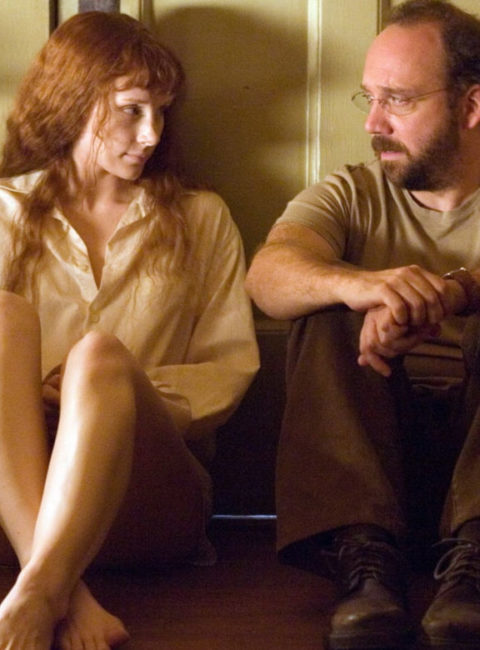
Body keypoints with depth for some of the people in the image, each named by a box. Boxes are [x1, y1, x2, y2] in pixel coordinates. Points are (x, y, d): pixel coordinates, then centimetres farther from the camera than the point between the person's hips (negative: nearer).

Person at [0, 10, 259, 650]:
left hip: (145, 491, 0)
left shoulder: (200, 220, 21)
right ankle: (67, 595, -46)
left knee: (101, 354, -31)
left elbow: (233, 368, 11)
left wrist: (115, 391, -6)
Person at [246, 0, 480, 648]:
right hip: (378, 425, 2)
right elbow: (269, 274, -13)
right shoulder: (352, 194, 10)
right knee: (329, 318, -23)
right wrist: (358, 284, -36)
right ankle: (366, 556, -37)